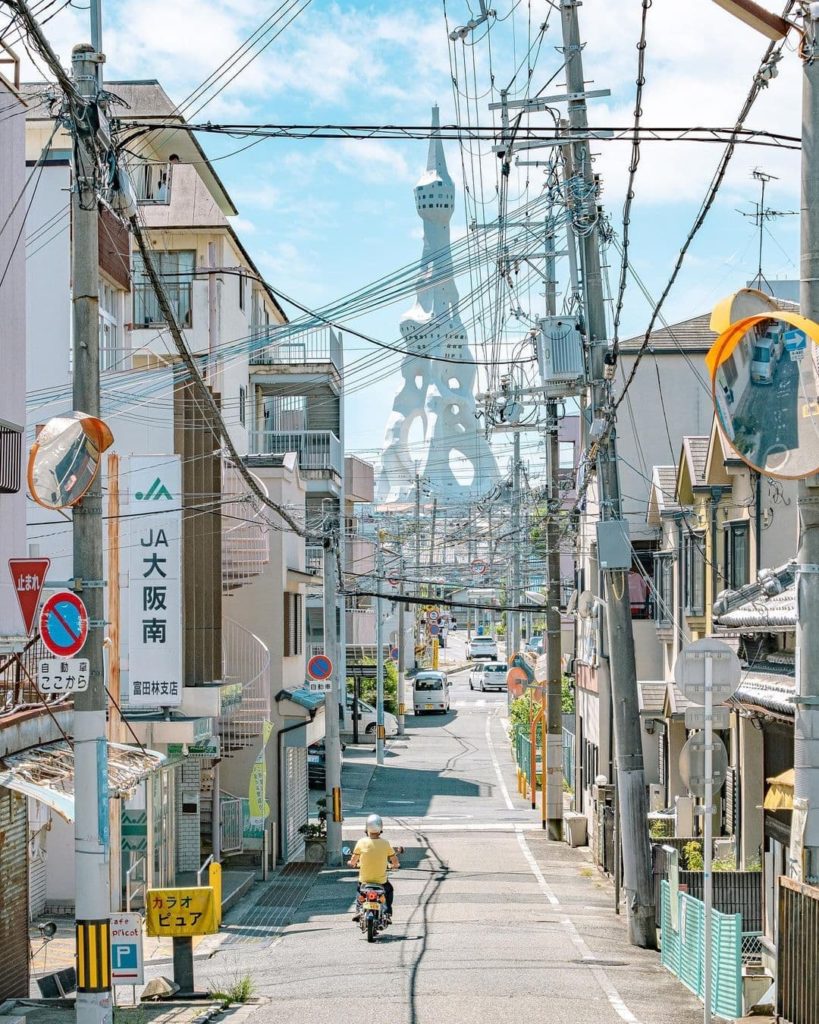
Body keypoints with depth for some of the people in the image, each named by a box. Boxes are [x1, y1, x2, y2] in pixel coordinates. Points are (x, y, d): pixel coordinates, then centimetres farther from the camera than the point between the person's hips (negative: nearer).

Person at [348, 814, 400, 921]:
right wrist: (395, 865, 18)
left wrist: (352, 863, 19)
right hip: (381, 880, 0)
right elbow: (395, 862, -4)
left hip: (364, 879, 0)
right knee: (389, 889, 31)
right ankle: (388, 913, 20)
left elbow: (353, 862, -3)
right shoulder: (385, 843, -12)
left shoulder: (361, 842, -12)